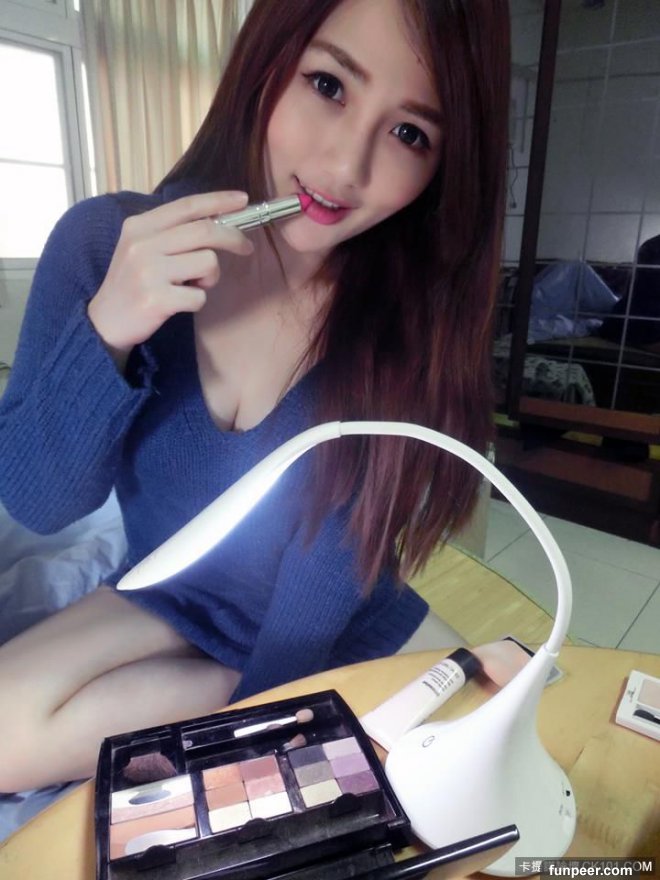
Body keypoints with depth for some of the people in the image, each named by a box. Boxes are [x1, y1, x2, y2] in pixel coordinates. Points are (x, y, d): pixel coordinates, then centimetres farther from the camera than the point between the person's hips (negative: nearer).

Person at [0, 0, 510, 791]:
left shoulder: (410, 308, -18)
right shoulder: (104, 244, -17)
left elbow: (340, 551, -16)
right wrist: (106, 335, -33)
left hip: (347, 623, 0)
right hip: (176, 601, 2)